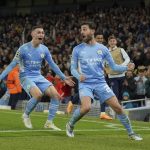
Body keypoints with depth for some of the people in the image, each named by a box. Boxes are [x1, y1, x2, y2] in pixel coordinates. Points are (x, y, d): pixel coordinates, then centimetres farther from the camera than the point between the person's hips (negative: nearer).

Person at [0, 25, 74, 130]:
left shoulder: (44, 49, 3)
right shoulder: (24, 48, -11)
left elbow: (52, 65, 14)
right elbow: (12, 65, -7)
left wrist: (64, 77, 14)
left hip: (38, 77, 5)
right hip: (26, 77, -5)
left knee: (56, 95, -12)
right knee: (38, 94, -32)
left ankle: (49, 122, -2)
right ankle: (26, 115, -6)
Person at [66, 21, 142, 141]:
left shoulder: (102, 49, 4)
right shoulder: (77, 49, 1)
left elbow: (113, 66, 7)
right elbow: (73, 68, 4)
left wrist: (127, 68, -12)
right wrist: (78, 76, -18)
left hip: (100, 83, 2)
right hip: (85, 84, -2)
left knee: (117, 107, -5)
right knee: (86, 107, -28)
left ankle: (131, 133, 11)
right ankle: (70, 125, 0)